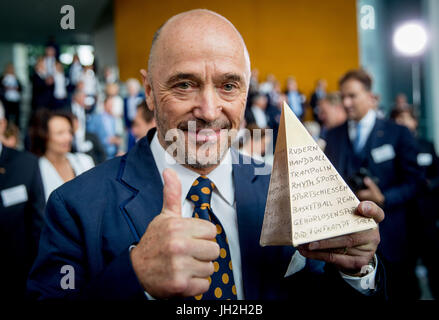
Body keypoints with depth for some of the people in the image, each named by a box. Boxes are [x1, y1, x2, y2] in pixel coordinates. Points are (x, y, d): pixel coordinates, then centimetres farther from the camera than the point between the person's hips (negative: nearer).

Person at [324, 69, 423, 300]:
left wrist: (383, 199, -17)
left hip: (387, 236, -2)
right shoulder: (333, 136, 10)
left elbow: (412, 181, -2)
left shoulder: (398, 134, 1)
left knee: (395, 293, 8)